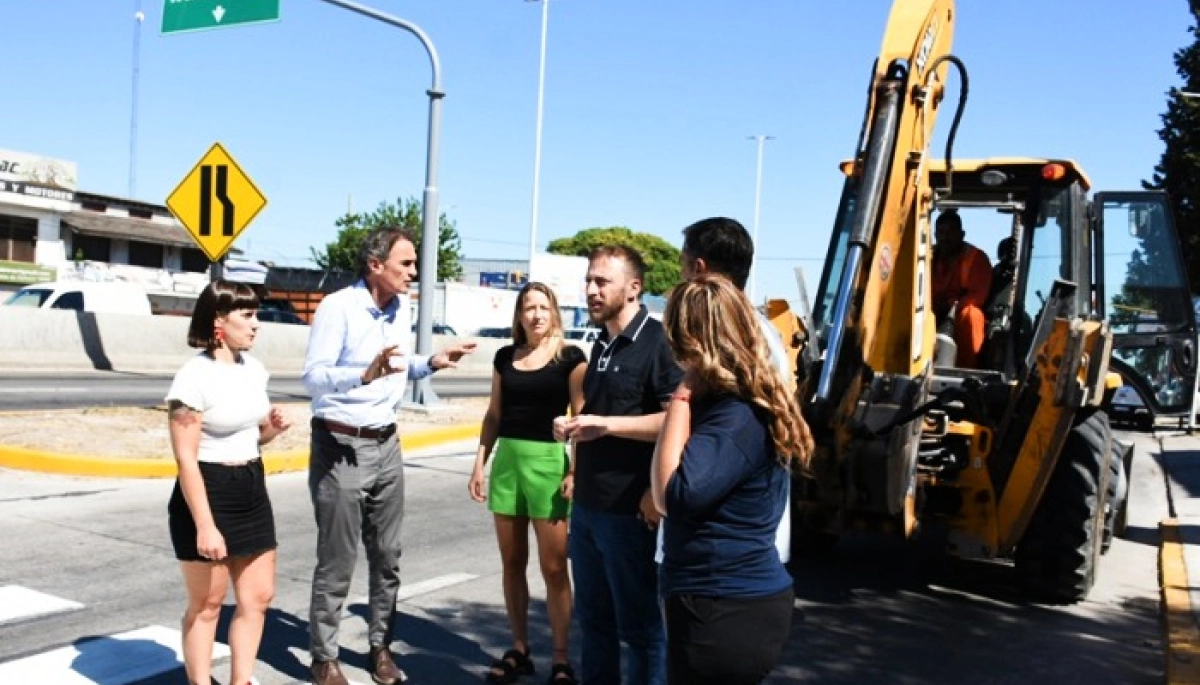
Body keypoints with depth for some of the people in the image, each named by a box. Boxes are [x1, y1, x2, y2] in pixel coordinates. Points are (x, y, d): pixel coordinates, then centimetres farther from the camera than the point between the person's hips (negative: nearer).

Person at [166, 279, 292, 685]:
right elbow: (186, 459, -18)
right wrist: (205, 525, -22)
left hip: (252, 489, 8)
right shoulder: (195, 377, -16)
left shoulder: (254, 368, 6)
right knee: (206, 606, 5)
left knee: (258, 597, 11)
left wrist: (271, 429, -3)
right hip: (207, 493, -7)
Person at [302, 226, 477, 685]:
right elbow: (313, 376, -23)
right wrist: (366, 373, -39)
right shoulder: (338, 306, -15)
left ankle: (381, 646, 26)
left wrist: (432, 363, 2)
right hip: (340, 446, -6)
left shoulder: (402, 309, 7)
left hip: (386, 444, 7)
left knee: (387, 556, 12)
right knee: (338, 561, 1)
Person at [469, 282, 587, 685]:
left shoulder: (570, 357, -3)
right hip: (506, 460, 5)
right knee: (512, 563, 10)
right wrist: (479, 463, 9)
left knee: (554, 567, 0)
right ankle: (519, 650, 22)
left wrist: (576, 471, -12)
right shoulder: (505, 357, 10)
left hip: (549, 461, -4)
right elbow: (494, 415, 14)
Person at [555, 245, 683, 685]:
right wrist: (574, 426, 7)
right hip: (586, 505, 8)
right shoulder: (601, 344, 14)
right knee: (593, 616, 18)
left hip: (629, 510, -8)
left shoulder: (658, 342, -13)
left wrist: (606, 424, -23)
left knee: (639, 622, 5)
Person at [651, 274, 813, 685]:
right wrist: (691, 398, -1)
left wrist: (682, 397, -21)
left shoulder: (737, 418, -22)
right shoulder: (746, 405, 8)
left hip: (724, 612, -10)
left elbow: (672, 496, -27)